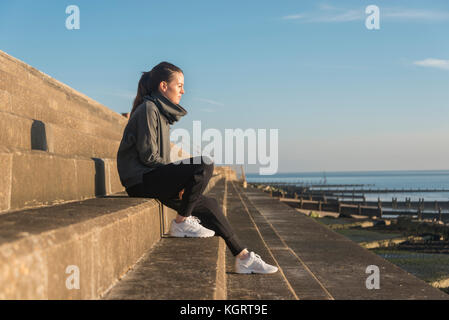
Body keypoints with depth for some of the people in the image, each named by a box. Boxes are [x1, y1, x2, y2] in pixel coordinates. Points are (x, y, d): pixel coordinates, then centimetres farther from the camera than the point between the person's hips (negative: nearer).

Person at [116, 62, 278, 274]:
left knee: (208, 205, 7)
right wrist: (181, 175, -11)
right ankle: (182, 223, -12)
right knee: (204, 165, -23)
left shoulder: (161, 112, 19)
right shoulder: (148, 109, -11)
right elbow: (148, 156, -18)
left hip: (154, 179, 10)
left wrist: (179, 180, 6)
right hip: (141, 180, -10)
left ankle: (243, 257, 11)